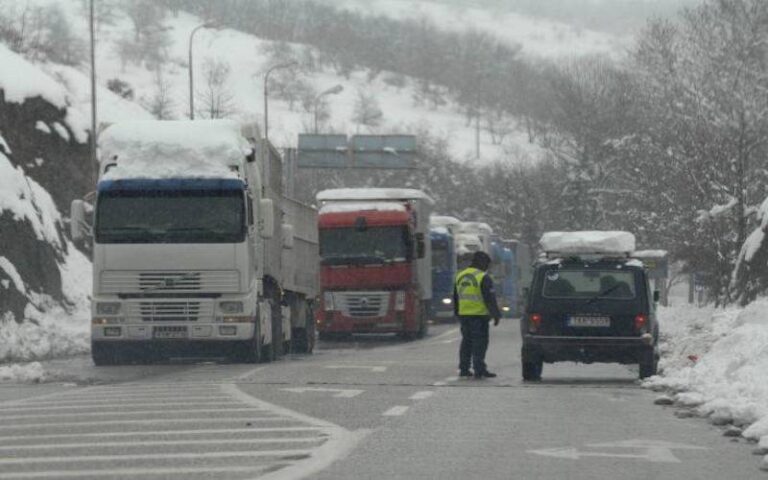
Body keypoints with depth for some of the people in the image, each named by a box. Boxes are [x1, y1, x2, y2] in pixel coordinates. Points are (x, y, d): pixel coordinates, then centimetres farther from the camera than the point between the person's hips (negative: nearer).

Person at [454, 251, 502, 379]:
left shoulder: (460, 276, 13)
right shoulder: (484, 278, -10)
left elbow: (456, 298, 20)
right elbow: (490, 299, -13)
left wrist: (457, 313, 27)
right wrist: (496, 315, -8)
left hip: (464, 315, 7)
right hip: (479, 315, -7)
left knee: (466, 341, 14)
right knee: (480, 342, -5)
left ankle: (463, 368, 15)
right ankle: (479, 370, -9)